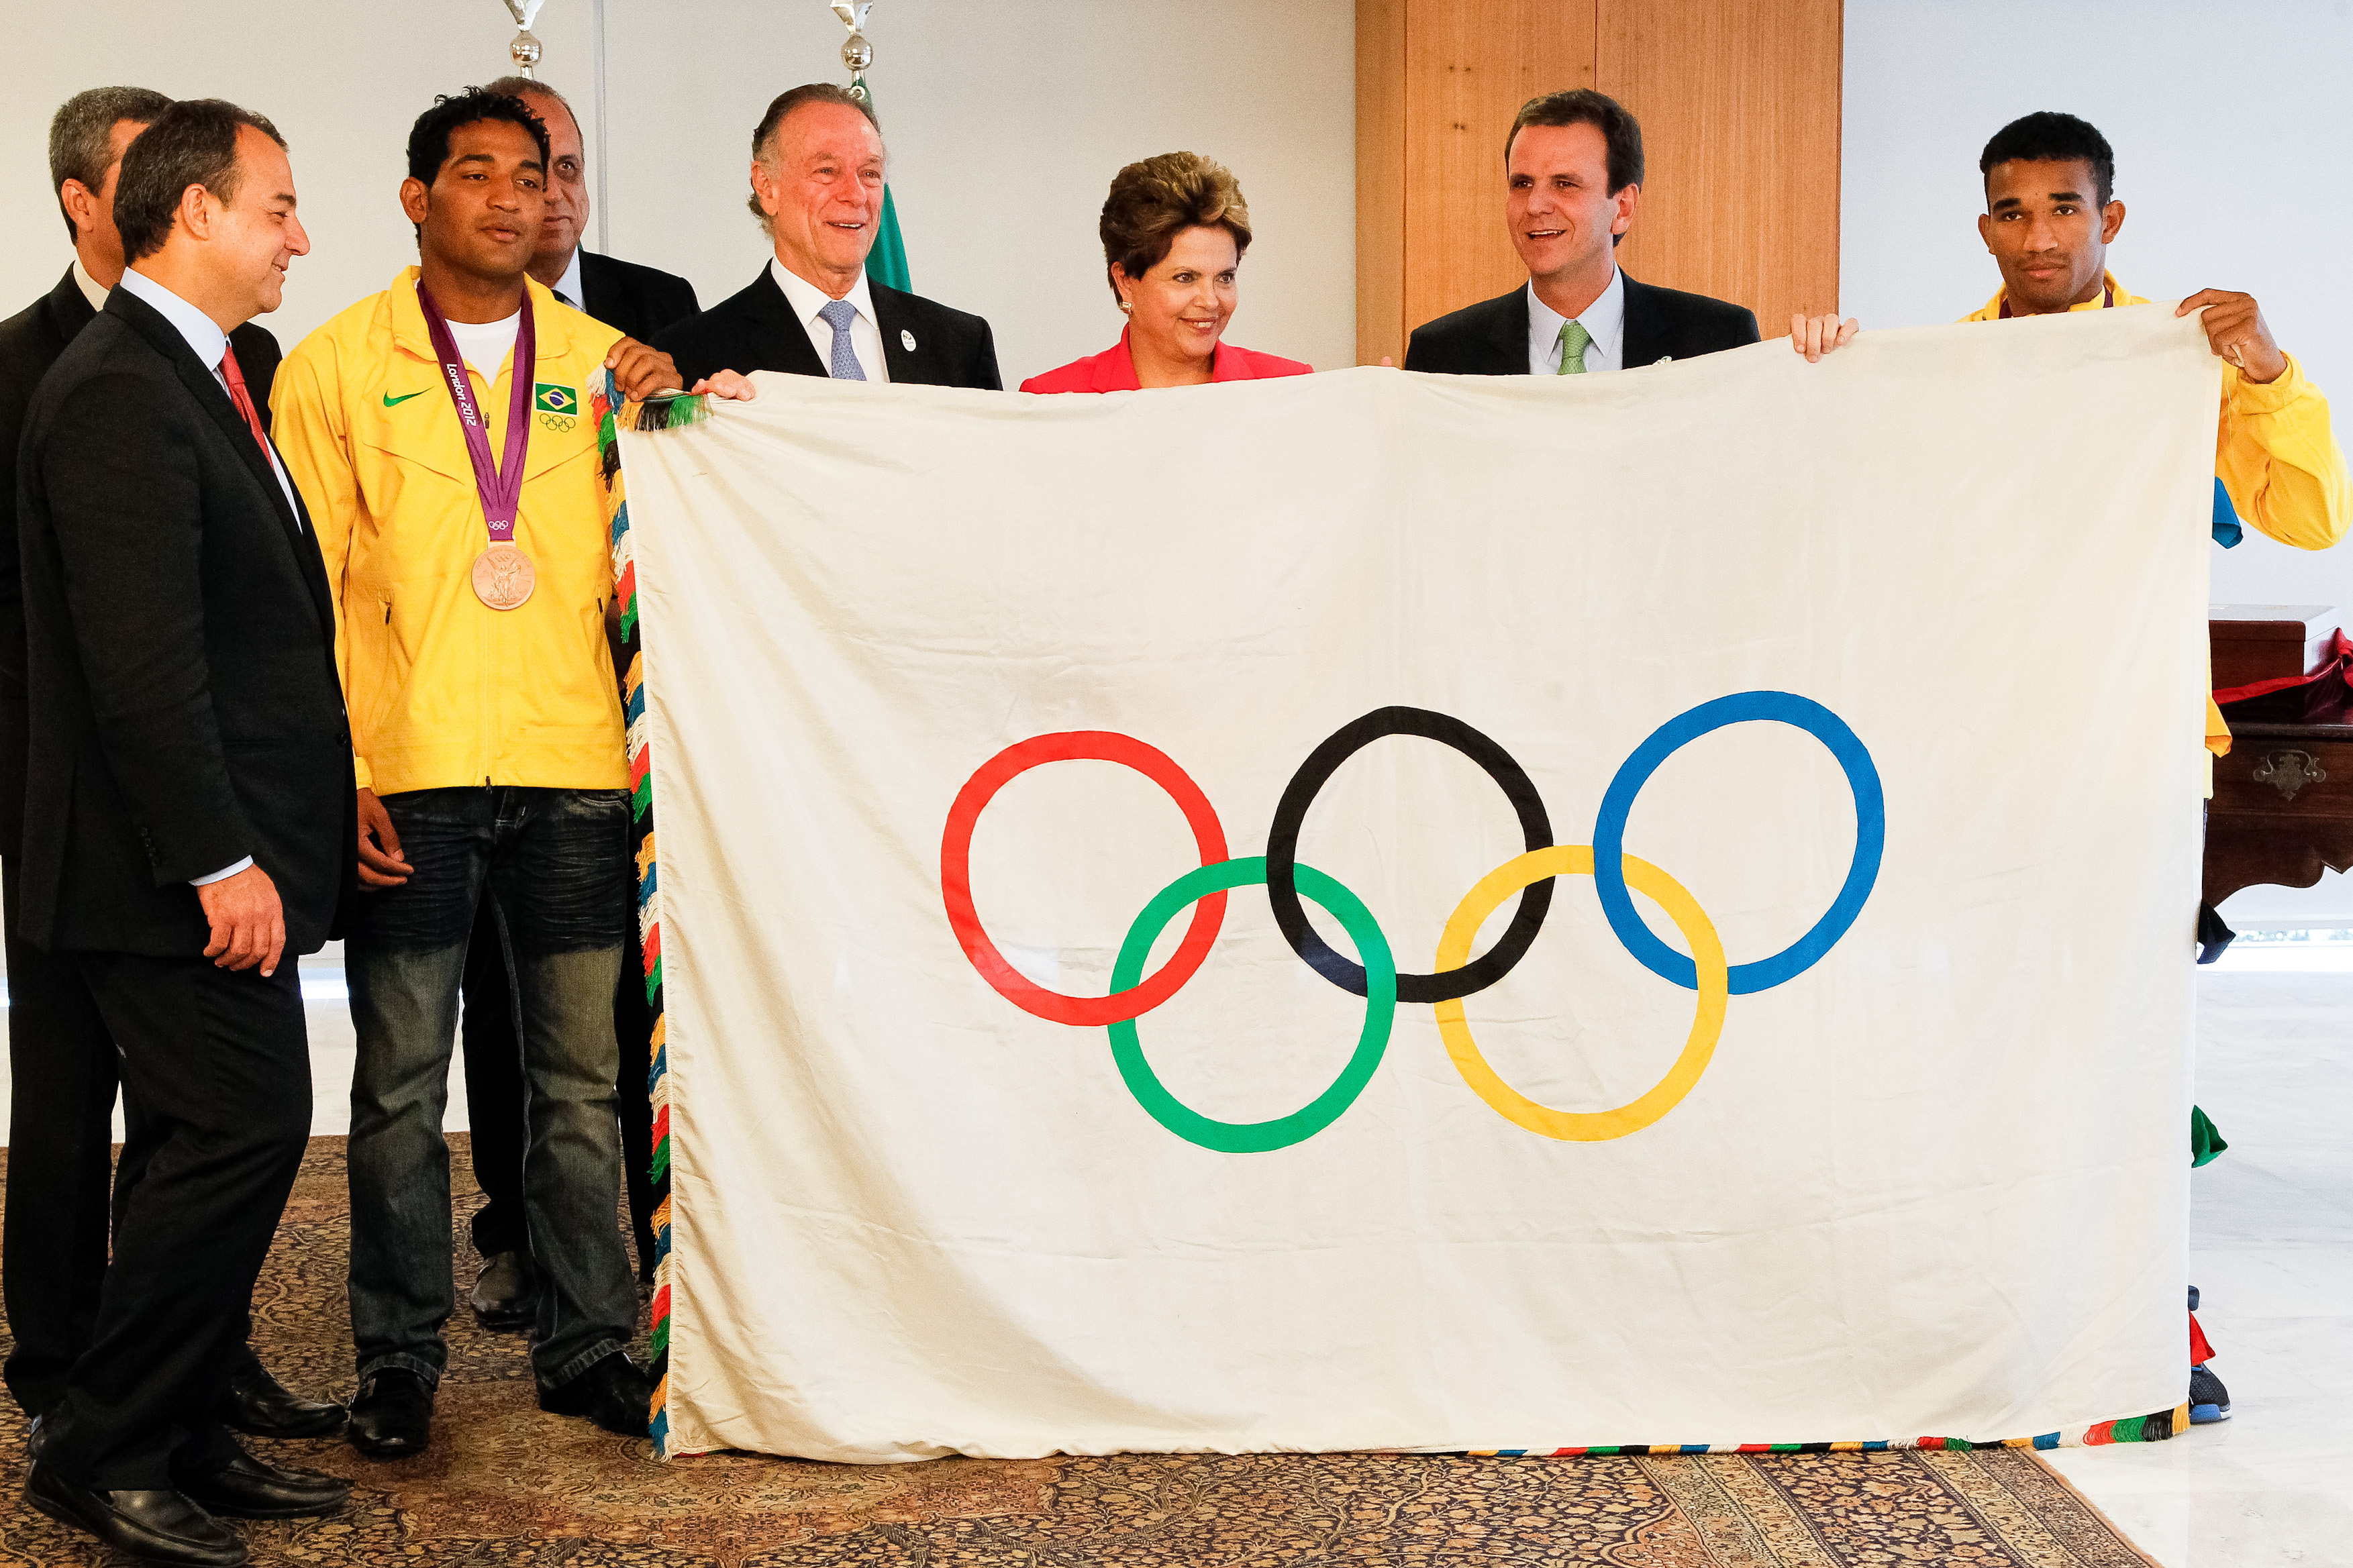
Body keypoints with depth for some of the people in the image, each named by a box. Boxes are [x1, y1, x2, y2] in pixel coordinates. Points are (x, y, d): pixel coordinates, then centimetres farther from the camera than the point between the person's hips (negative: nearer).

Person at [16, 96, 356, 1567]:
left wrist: (283, 829, 18)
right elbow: (140, 658, -22)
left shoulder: (196, 380, 17)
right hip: (180, 873, -10)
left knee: (231, 1141, 13)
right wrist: (218, 860, -21)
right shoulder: (120, 392, -15)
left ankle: (182, 1434, 23)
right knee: (243, 1130, -8)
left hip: (227, 853, 10)